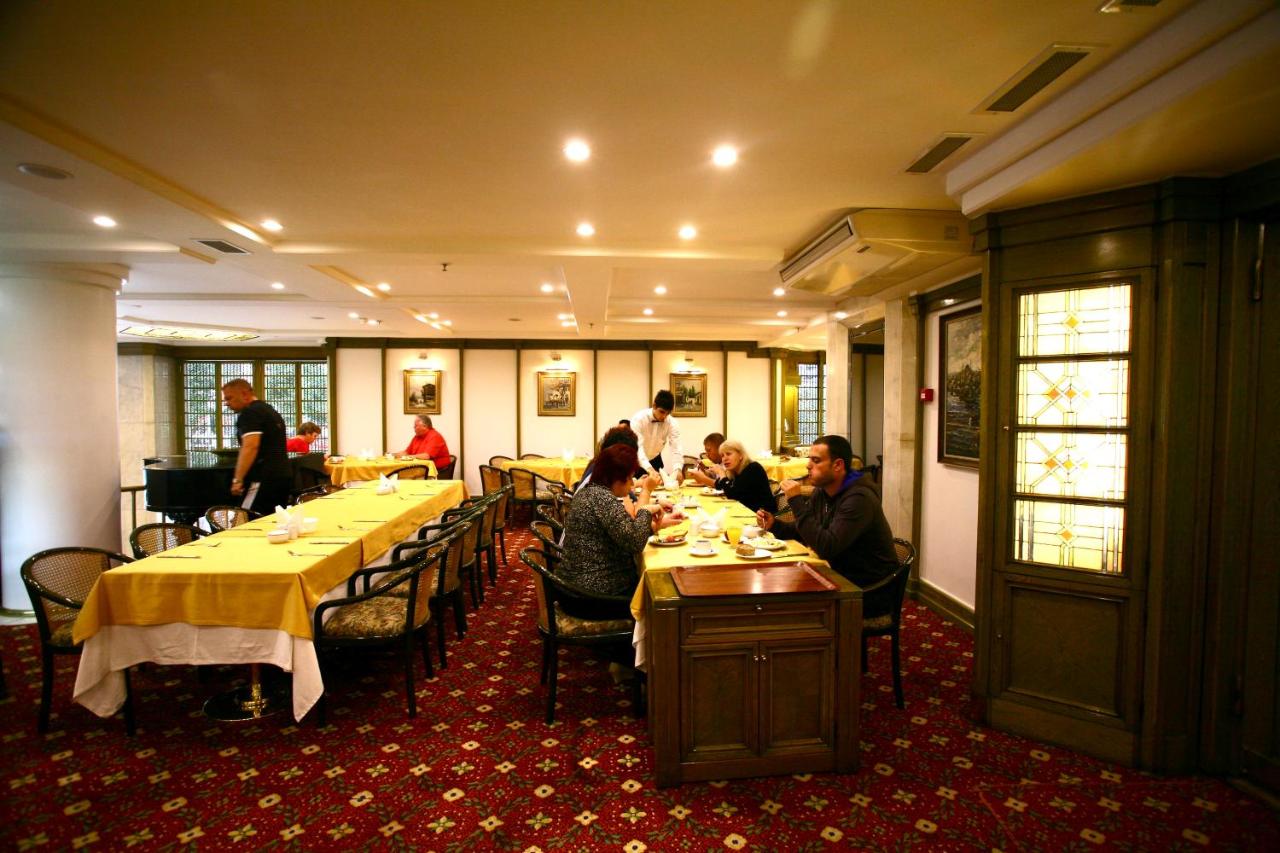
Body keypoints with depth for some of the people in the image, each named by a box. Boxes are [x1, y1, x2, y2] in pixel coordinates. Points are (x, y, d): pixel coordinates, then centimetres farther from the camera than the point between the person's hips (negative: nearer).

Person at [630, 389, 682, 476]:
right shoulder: (639, 418, -27)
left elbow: (676, 447, -25)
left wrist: (677, 470, -44)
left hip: (655, 459, 3)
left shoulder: (672, 423, -17)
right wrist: (649, 470, -51)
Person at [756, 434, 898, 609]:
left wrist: (796, 501, -30)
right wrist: (774, 524, -7)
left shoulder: (859, 498, -24)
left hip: (870, 590, -7)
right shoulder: (821, 491, 2)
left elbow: (826, 548, -32)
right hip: (840, 576, 7)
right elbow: (804, 533, 12)